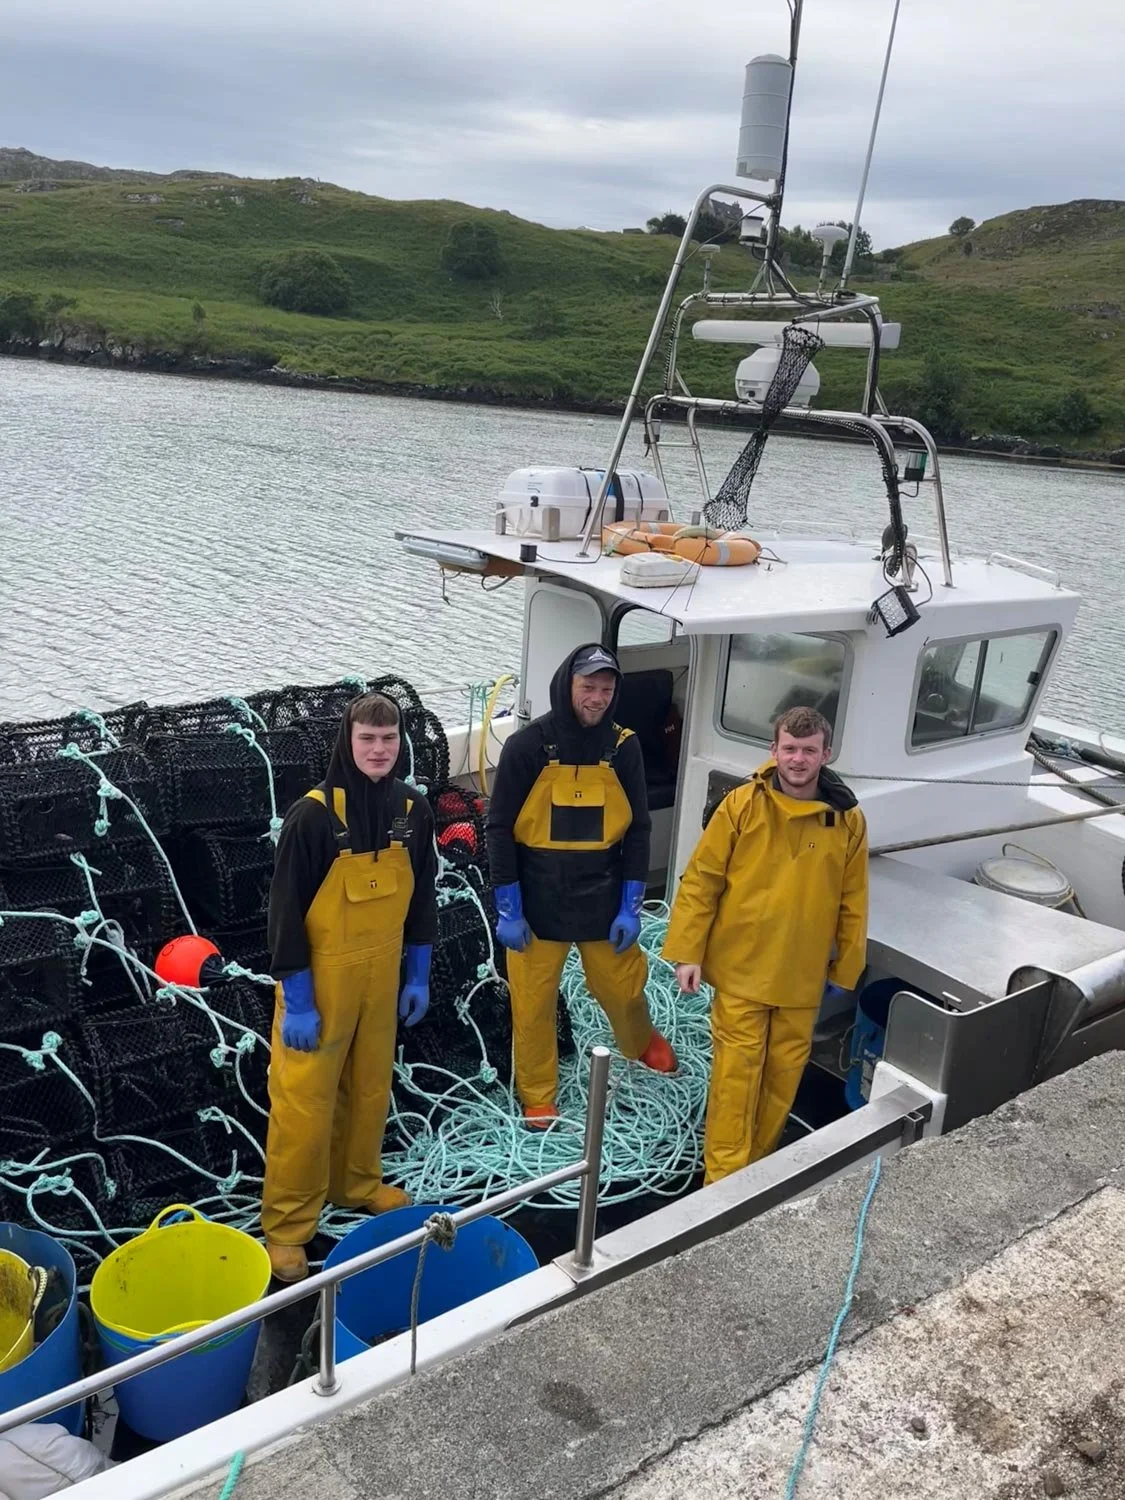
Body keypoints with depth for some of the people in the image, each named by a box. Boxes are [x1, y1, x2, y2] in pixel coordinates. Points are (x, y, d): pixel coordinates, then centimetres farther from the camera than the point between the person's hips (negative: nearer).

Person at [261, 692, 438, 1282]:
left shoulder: (412, 809, -3)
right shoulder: (313, 815, -19)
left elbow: (422, 897, 8)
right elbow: (286, 910, -16)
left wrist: (418, 976, 10)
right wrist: (295, 1001, -14)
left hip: (381, 974, 5)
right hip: (321, 978, -5)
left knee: (370, 1086, 19)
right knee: (305, 1100, 3)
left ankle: (357, 1182, 41)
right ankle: (286, 1223, 20)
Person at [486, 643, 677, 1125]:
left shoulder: (623, 747, -2)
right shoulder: (528, 745, -10)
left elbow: (637, 831, 3)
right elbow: (500, 830, -7)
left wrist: (630, 907, -1)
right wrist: (508, 910, -9)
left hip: (604, 900, 2)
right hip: (537, 902, -2)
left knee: (623, 987, 13)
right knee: (533, 1004, 6)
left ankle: (642, 1041, 46)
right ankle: (537, 1097, 27)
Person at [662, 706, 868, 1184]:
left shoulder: (847, 819, -3)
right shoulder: (741, 805, -9)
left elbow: (852, 902, 5)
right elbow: (701, 881, -6)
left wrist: (846, 968, 9)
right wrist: (687, 952, -8)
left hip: (802, 974, 3)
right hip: (741, 966, -2)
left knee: (786, 1068, 13)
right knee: (736, 1067, 1)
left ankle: (758, 1162, 33)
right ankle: (724, 1174, 15)